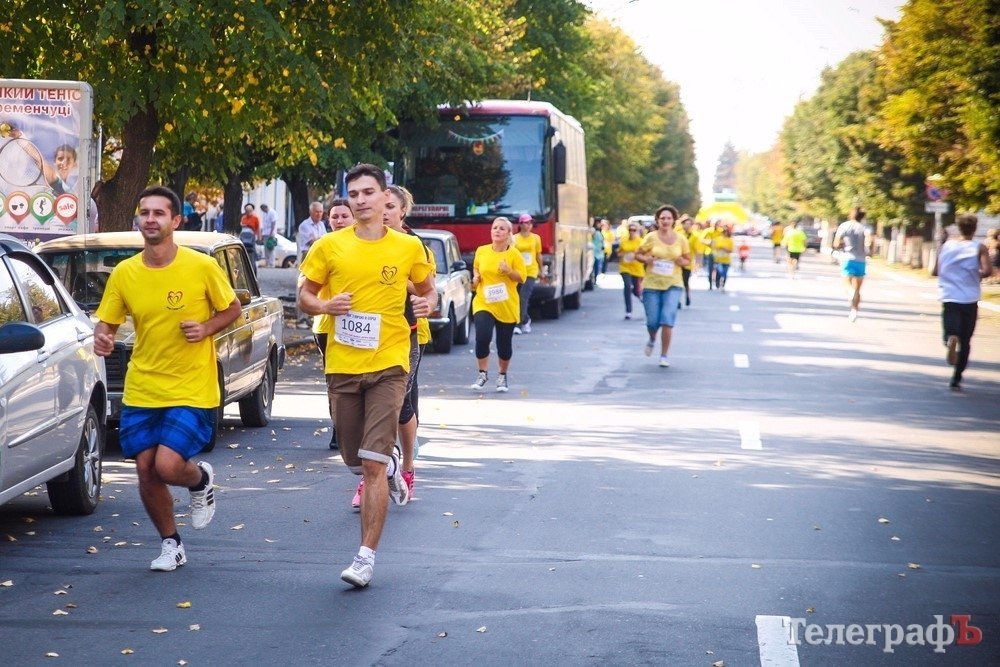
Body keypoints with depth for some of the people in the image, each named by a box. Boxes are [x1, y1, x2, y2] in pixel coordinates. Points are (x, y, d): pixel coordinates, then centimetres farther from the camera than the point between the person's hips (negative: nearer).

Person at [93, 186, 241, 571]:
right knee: (146, 469, 3)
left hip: (191, 390, -4)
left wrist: (206, 329, -15)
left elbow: (232, 309, 4)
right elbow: (106, 321, 7)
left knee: (168, 465, -17)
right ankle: (170, 544, 25)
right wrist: (102, 337, -16)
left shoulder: (202, 267, -9)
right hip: (140, 390, 4)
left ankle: (201, 480, 21)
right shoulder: (124, 273, -1)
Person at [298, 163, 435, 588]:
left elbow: (427, 288, 17)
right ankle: (391, 466, 49)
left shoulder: (408, 247, 2)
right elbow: (304, 296, 8)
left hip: (388, 365, -2)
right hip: (342, 366, 2)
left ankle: (367, 556, -7)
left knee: (372, 463, -10)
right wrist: (325, 306, -13)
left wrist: (427, 304, -6)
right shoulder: (329, 246, 2)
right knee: (354, 459, 12)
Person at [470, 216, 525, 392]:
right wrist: (476, 277, 1)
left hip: (507, 306, -1)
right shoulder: (481, 251, 2)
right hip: (483, 303, 1)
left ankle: (502, 376, 29)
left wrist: (508, 271, -23)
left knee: (504, 344, 7)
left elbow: (521, 277, -6)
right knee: (482, 337, -17)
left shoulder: (514, 254, -6)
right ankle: (482, 373, 1)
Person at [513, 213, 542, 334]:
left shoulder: (536, 238, 4)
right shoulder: (514, 238, 0)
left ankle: (519, 324, -11)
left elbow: (538, 255, 12)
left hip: (530, 272, -1)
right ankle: (526, 320, 33)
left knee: (523, 298, -13)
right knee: (518, 299, 10)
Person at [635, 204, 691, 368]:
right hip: (652, 284, 0)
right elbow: (638, 254, 6)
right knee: (652, 321, 0)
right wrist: (645, 259, -15)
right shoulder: (651, 238, -2)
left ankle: (664, 356, -1)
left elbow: (688, 260, 14)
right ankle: (652, 340, 37)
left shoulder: (681, 240, 3)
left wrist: (682, 262, -10)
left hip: (673, 284, 0)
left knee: (667, 320, -13)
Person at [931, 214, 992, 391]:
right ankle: (956, 379, 9)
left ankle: (950, 339, -34)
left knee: (951, 331, 4)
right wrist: (977, 274, 4)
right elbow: (987, 270, -17)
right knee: (965, 341, 10)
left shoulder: (946, 246, 5)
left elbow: (934, 271, 9)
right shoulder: (979, 248, -3)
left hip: (949, 298, 1)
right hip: (969, 299, -1)